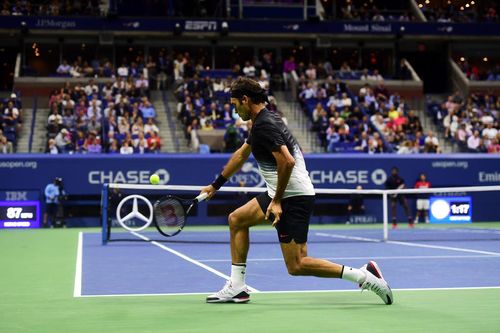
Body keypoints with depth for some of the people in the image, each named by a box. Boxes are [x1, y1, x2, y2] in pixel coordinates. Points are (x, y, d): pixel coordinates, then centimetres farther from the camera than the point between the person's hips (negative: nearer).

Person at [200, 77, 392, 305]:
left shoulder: (264, 125, -17)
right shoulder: (263, 120, 15)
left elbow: (287, 162, -28)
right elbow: (241, 155, 28)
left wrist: (277, 201, -20)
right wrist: (216, 185, 34)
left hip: (293, 197, -10)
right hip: (283, 194, 10)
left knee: (296, 266, -9)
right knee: (236, 219, 16)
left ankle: (363, 276, -8)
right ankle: (236, 287, 17)